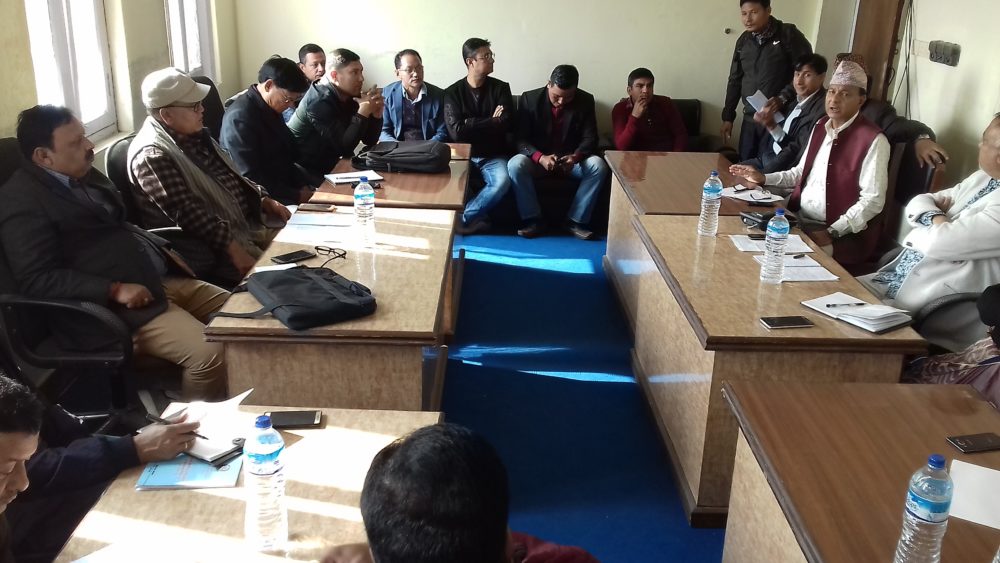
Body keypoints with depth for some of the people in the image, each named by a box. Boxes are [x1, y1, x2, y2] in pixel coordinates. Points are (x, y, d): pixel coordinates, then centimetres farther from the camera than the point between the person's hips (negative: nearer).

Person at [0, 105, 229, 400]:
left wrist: (164, 250, 9)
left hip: (160, 279, 10)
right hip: (111, 305, -9)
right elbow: (36, 279, -18)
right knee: (210, 352, -25)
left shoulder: (83, 174, 14)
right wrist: (115, 290, -24)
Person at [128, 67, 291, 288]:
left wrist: (264, 200, 5)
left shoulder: (195, 136, 10)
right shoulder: (152, 156, -18)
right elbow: (186, 214, -25)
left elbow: (231, 175, 20)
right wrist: (232, 248, -30)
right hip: (212, 254, -9)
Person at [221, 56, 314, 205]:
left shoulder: (271, 108, 8)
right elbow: (250, 180, -20)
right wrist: (296, 197, -17)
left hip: (284, 194, 9)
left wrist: (304, 186, 1)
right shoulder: (240, 118, -18)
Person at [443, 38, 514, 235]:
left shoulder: (500, 88, 3)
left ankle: (461, 219, -17)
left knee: (503, 181, -31)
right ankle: (475, 218, -9)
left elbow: (506, 124, -10)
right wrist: (491, 122, -9)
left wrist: (472, 124, -12)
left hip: (493, 155, 0)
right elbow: (456, 131, -14)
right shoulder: (453, 92, -1)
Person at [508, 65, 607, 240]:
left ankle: (576, 220, -16)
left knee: (598, 166, -27)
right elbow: (521, 139, -12)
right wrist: (540, 157, -31)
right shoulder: (529, 99, -9)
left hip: (571, 158, 1)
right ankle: (533, 219, -18)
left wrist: (575, 157, -28)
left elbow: (590, 138, -6)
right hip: (538, 158, -1)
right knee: (515, 165, -32)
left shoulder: (586, 101, -5)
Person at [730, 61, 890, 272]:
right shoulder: (820, 126, 11)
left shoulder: (873, 140, -14)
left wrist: (832, 233, -24)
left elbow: (873, 200, -17)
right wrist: (763, 178, 10)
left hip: (843, 235, -7)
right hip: (798, 218, 7)